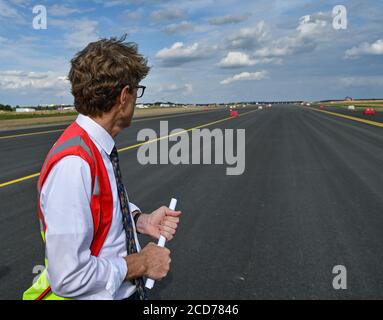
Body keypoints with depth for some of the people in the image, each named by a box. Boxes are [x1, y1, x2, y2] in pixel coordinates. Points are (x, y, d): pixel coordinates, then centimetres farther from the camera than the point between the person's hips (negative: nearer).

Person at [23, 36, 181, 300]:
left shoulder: (101, 149, -5)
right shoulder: (73, 164, -30)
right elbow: (69, 277, -29)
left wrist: (141, 221, -7)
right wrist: (141, 264, -17)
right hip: (99, 295, -7)